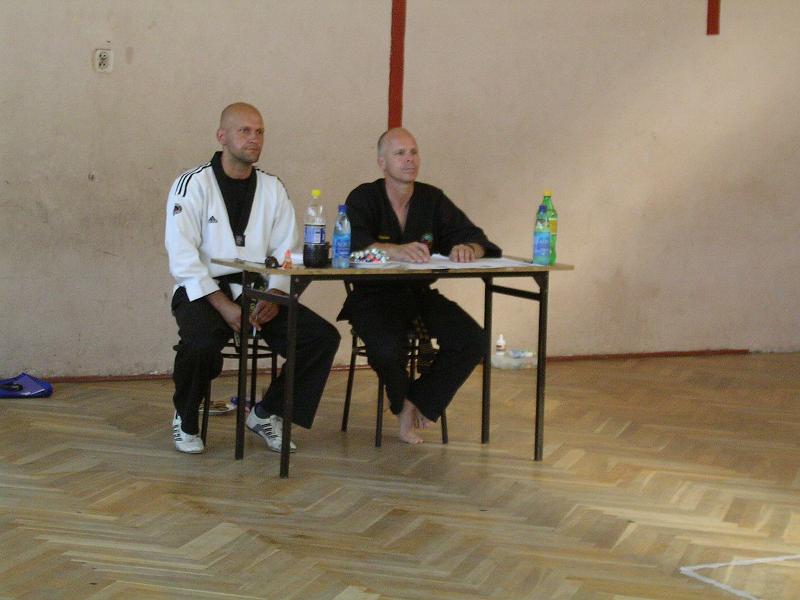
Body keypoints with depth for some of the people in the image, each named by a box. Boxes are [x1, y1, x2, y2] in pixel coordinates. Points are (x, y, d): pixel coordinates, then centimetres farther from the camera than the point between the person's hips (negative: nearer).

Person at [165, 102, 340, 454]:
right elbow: (182, 257, -12)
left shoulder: (273, 189, 11)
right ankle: (185, 419, -4)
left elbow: (286, 252, 7)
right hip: (202, 291, -5)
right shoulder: (193, 185, -4)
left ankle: (266, 414, 6)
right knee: (201, 344, -36)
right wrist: (224, 305, -21)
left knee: (323, 337, -13)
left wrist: (274, 296, -12)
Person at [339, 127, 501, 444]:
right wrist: (398, 250, -43)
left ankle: (415, 403, 0)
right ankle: (403, 404, 3)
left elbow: (475, 238, 0)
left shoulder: (433, 200, 7)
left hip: (421, 294, 4)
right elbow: (352, 243, -25)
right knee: (388, 348, -34)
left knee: (473, 341, -20)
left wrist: (468, 249, -27)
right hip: (375, 296, -4)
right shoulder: (363, 198, -5)